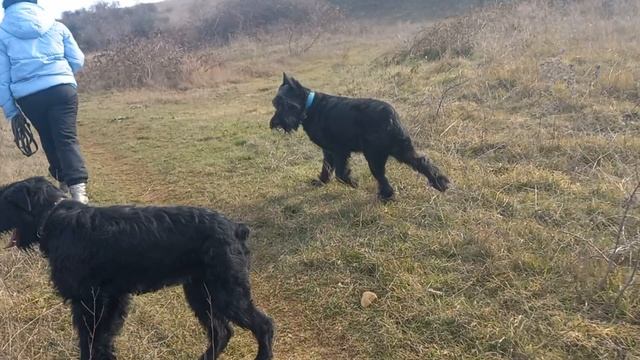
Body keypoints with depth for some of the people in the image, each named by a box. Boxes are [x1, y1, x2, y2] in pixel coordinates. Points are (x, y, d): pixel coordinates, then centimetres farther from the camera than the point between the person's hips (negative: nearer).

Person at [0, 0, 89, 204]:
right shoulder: (56, 26, 10)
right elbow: (77, 61, 10)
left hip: (28, 96, 1)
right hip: (62, 89, -1)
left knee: (49, 140, 19)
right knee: (67, 138, -7)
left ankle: (64, 181, 32)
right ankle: (78, 188, -24)